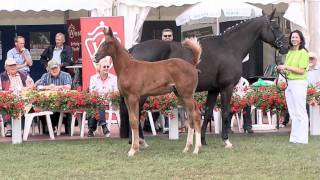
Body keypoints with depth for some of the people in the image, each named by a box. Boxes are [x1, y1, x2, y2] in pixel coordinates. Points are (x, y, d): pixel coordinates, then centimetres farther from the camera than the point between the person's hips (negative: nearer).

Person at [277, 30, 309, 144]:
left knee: (300, 112, -6)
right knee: (292, 112, 9)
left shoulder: (303, 53, -7)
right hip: (289, 83, 8)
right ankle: (294, 137, 13)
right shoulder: (289, 53, 15)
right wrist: (282, 70, 4)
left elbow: (301, 70, -13)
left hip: (299, 83, -8)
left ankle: (302, 138, -5)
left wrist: (287, 67, -15)